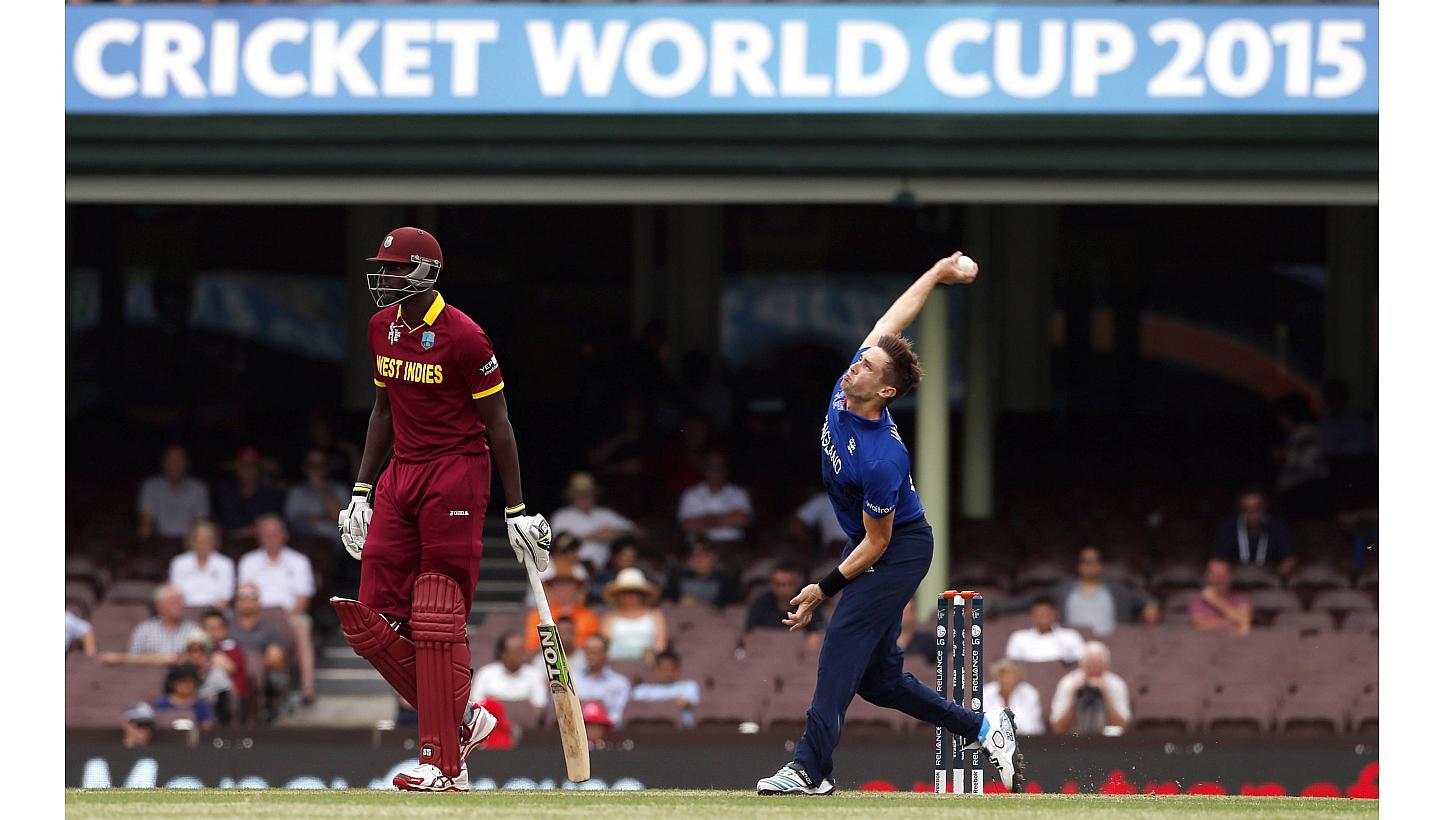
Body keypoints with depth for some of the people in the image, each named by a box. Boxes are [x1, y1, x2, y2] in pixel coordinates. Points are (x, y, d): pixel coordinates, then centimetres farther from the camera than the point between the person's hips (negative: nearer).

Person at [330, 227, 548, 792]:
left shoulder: (463, 336, -13)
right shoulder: (383, 327, 10)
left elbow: (498, 425, -8)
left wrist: (517, 511, -8)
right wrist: (362, 490, 16)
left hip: (457, 473, -8)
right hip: (400, 477, 8)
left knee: (437, 624, -9)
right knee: (371, 622, 1)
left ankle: (446, 766, -4)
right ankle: (463, 719, 17)